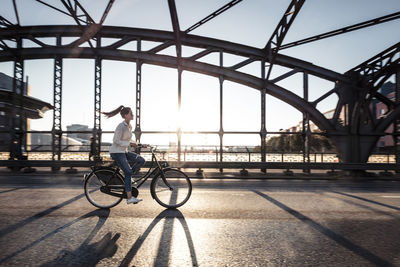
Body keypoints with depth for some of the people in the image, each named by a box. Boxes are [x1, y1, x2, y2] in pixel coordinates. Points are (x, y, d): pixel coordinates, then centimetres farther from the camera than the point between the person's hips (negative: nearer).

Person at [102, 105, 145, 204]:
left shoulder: (130, 126, 8)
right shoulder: (121, 126, -18)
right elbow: (117, 141, -22)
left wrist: (133, 143, 0)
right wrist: (130, 143, -23)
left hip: (124, 151, 8)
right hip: (116, 152, -8)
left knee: (141, 160, -4)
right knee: (128, 172, -12)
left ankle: (127, 179, 11)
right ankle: (130, 198, -5)